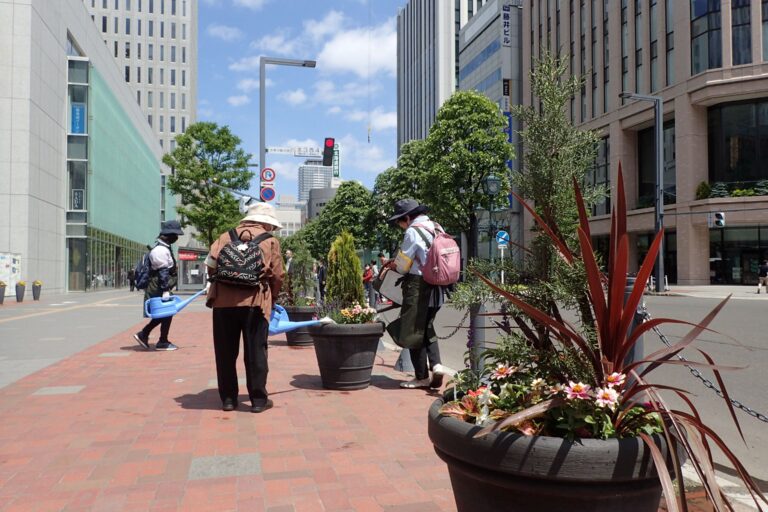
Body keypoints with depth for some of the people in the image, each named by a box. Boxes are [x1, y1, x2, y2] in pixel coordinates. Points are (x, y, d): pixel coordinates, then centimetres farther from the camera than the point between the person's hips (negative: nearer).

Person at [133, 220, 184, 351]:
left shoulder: (164, 248, 15)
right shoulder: (160, 250, -18)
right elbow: (162, 272, -23)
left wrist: (166, 289, 24)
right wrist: (165, 290, -24)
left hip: (158, 289, 10)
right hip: (159, 289, -10)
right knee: (166, 314, -2)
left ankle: (143, 334, 22)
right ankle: (163, 342, 8)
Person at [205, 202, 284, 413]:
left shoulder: (226, 236, 17)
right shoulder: (270, 241, 10)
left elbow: (211, 263, 4)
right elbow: (278, 275, 4)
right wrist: (272, 298, 19)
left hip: (224, 300, 2)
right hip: (255, 301, -2)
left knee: (225, 352, 12)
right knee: (255, 352, 6)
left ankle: (228, 398, 18)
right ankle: (258, 399, 10)